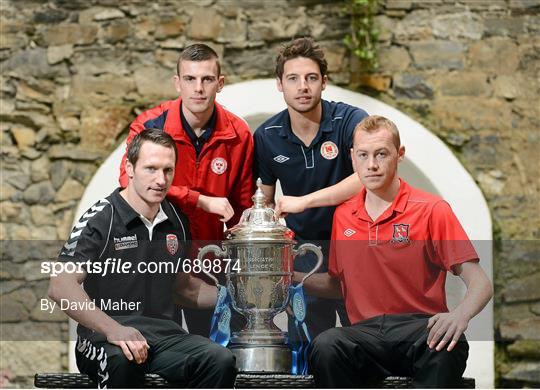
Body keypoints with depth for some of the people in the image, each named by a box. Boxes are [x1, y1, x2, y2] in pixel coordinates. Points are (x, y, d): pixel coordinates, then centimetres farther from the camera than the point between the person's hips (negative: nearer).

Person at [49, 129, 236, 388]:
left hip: (163, 333, 5)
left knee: (221, 361, -24)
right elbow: (60, 286, -16)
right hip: (103, 337, -5)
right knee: (123, 360, -41)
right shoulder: (100, 220, -5)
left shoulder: (176, 222, 16)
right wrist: (112, 328, -28)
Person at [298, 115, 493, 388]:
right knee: (326, 345, -33)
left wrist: (459, 315, -26)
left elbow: (480, 283, -4)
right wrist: (293, 277, 12)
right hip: (365, 332, 3)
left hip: (421, 327, -3)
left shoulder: (432, 210, 1)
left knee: (448, 346, -39)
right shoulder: (343, 216, 15)